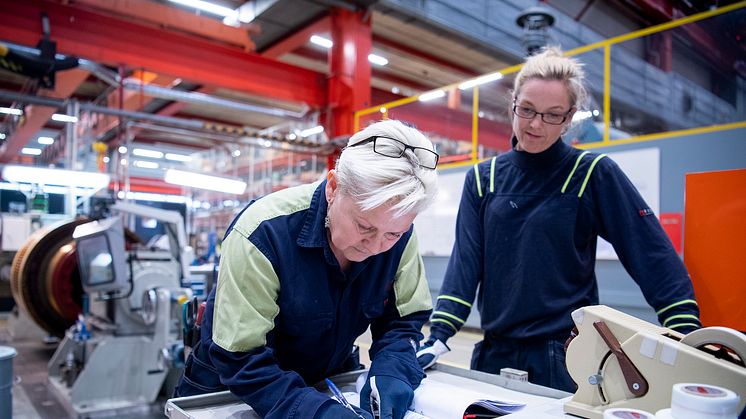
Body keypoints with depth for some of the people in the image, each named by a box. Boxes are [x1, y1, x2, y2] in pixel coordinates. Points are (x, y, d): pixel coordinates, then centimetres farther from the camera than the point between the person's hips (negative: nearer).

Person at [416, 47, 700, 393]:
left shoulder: (595, 174, -5)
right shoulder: (483, 178, 3)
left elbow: (655, 259, -7)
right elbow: (465, 262, -2)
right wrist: (439, 336, -11)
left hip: (567, 359, -3)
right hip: (495, 353, 3)